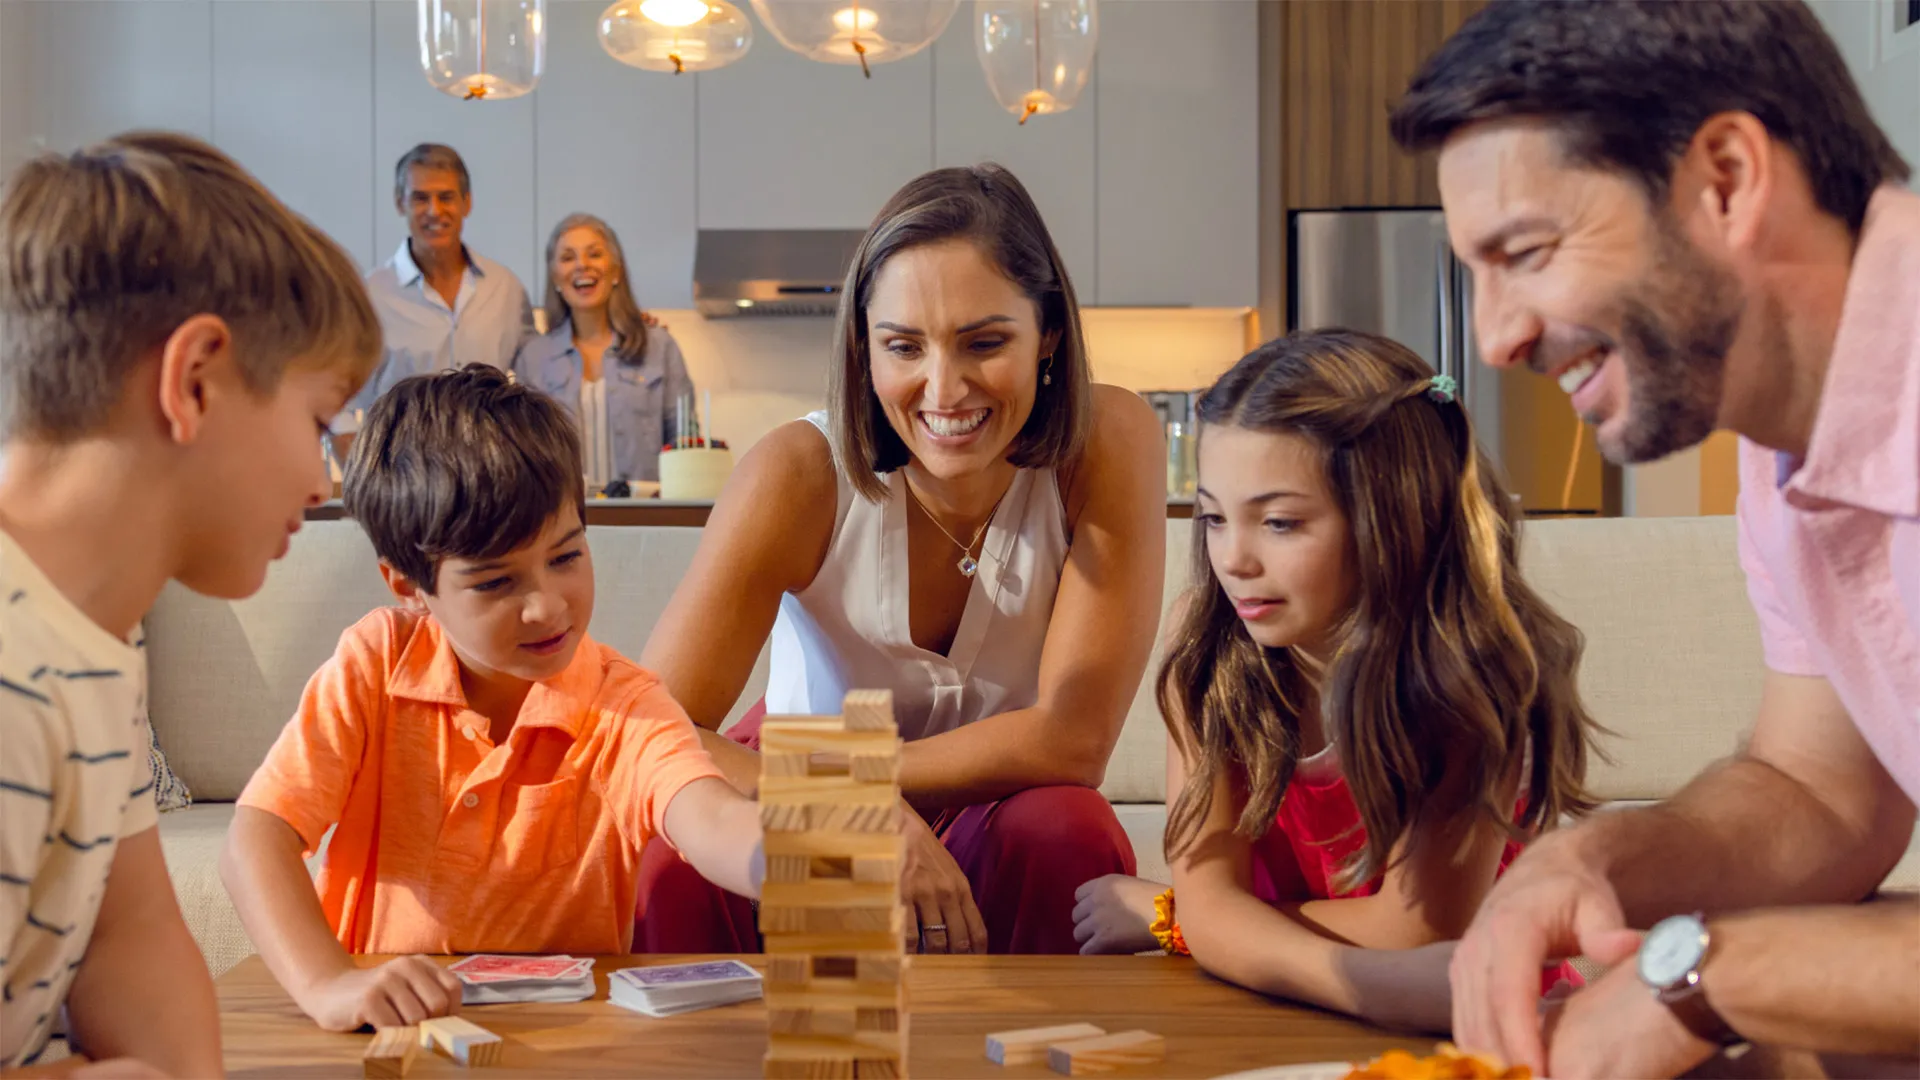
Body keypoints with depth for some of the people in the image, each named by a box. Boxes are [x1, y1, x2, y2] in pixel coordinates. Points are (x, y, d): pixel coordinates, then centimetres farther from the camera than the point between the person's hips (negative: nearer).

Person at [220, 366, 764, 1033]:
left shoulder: (622, 709, -11)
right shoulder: (376, 667, -6)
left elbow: (716, 825, -31)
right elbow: (256, 841, -14)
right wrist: (329, 986, -34)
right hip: (387, 1027, 1)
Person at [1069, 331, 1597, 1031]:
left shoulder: (1474, 660, -20)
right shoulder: (1206, 640, -10)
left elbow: (1418, 930, -20)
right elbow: (1210, 904, -16)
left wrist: (1157, 914, -11)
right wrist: (1359, 979, -36)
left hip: (1471, 1020, -2)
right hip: (1280, 1013, 3)